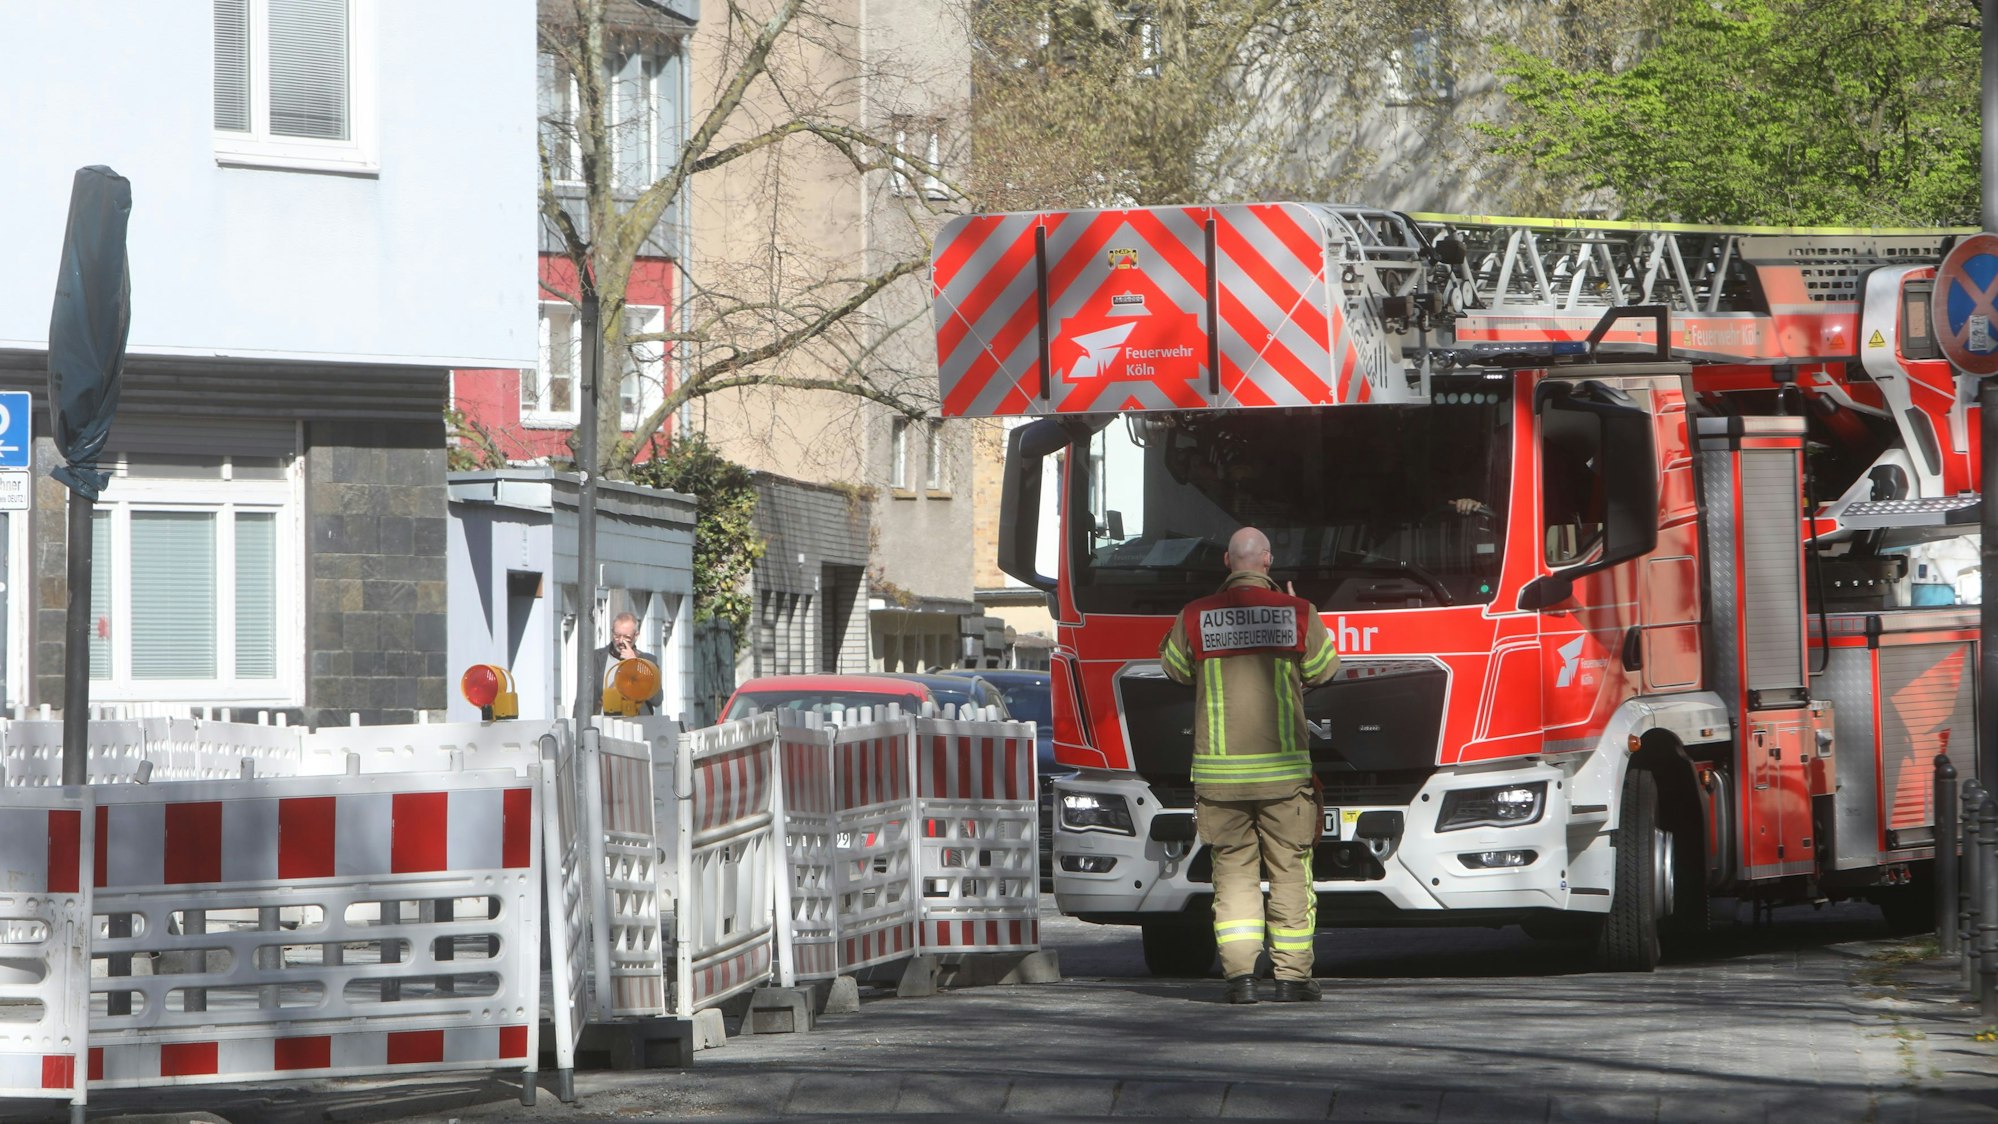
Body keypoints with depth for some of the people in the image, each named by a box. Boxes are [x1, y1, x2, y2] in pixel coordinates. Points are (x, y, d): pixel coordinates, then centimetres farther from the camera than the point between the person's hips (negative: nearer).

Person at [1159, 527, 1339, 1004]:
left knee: (1233, 869, 6)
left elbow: (1176, 668, 16)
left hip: (1219, 769, 1)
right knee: (1289, 870, 6)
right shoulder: (1297, 613, -2)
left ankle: (1240, 974, -2)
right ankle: (1292, 975, 5)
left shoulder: (1196, 617, 0)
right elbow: (1323, 668, 11)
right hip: (1283, 766, -1)